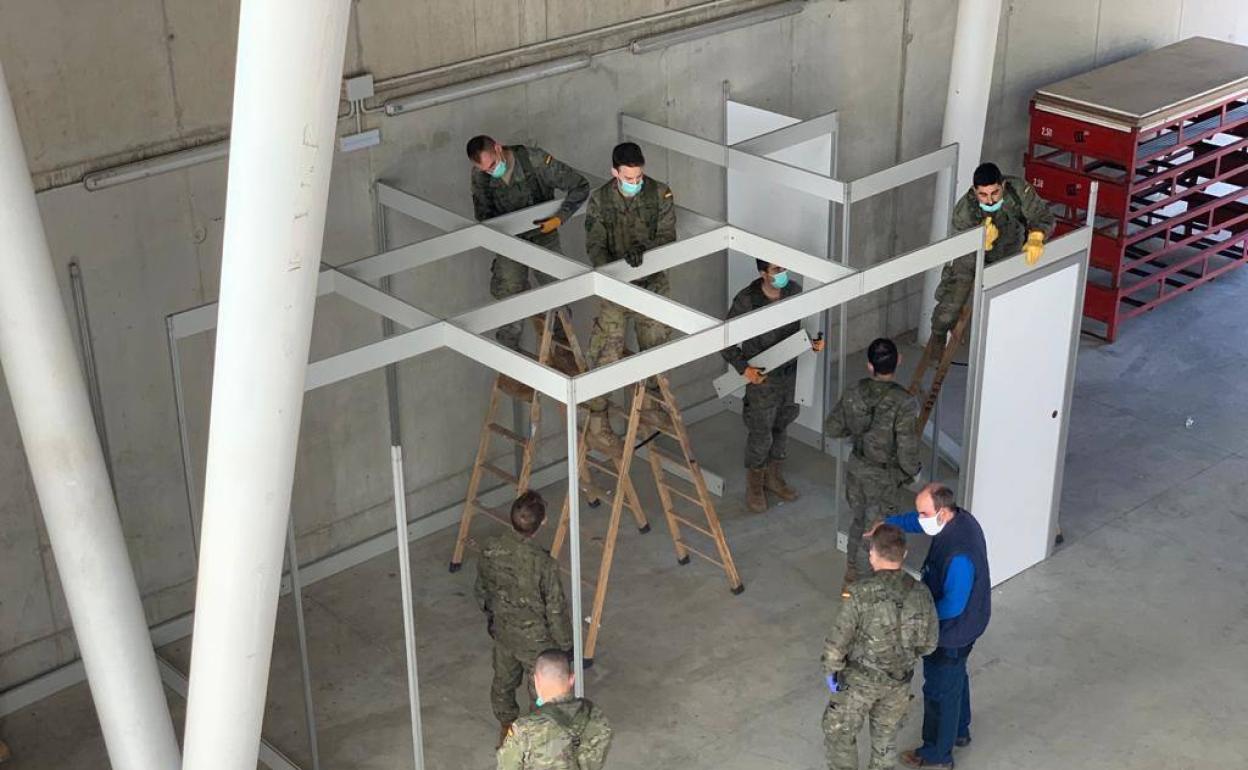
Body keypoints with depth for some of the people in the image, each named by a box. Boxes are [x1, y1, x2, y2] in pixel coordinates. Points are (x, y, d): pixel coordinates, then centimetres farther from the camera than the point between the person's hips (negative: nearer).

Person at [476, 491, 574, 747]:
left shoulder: (490, 550, -18)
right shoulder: (543, 564, -33)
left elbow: (482, 589, 0)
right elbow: (556, 609, -21)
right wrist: (565, 644, -5)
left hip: (502, 630, 5)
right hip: (535, 637, -5)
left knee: (503, 680, 28)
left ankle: (506, 728, 50)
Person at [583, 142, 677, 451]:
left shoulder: (660, 194, -8)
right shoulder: (599, 200, -10)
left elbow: (667, 236, -10)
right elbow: (595, 246, -10)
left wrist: (643, 247, -31)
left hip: (654, 284, 2)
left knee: (654, 349, 15)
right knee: (606, 354, -7)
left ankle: (648, 403, 36)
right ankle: (596, 422, -1)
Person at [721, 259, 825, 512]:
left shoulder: (795, 291, -7)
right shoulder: (746, 300, -22)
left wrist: (813, 341, -8)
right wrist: (743, 367, -24)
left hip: (790, 373, 5)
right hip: (761, 377, -5)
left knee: (781, 427, 20)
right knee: (760, 434, 6)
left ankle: (773, 477, 39)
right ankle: (754, 486, 26)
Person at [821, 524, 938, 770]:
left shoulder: (861, 593, -27)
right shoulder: (920, 593, -14)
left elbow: (837, 641, -20)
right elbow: (928, 643, -2)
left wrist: (830, 671, -2)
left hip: (859, 678, -4)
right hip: (899, 681, 4)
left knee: (838, 731, 20)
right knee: (886, 736, 24)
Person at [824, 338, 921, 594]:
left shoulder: (854, 392, -11)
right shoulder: (903, 403, -27)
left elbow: (832, 427, 0)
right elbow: (907, 451, -24)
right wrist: (913, 470, -3)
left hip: (856, 467, 5)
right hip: (883, 477, -5)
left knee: (859, 521, 25)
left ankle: (851, 577, 40)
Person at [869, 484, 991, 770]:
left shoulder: (960, 555, -39)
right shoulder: (959, 518, -11)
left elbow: (952, 606, -32)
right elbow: (914, 520, 10)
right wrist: (887, 524, 0)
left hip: (951, 631, -9)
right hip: (964, 624, 9)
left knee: (939, 690, 12)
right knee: (955, 678, 30)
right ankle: (959, 731, 52)